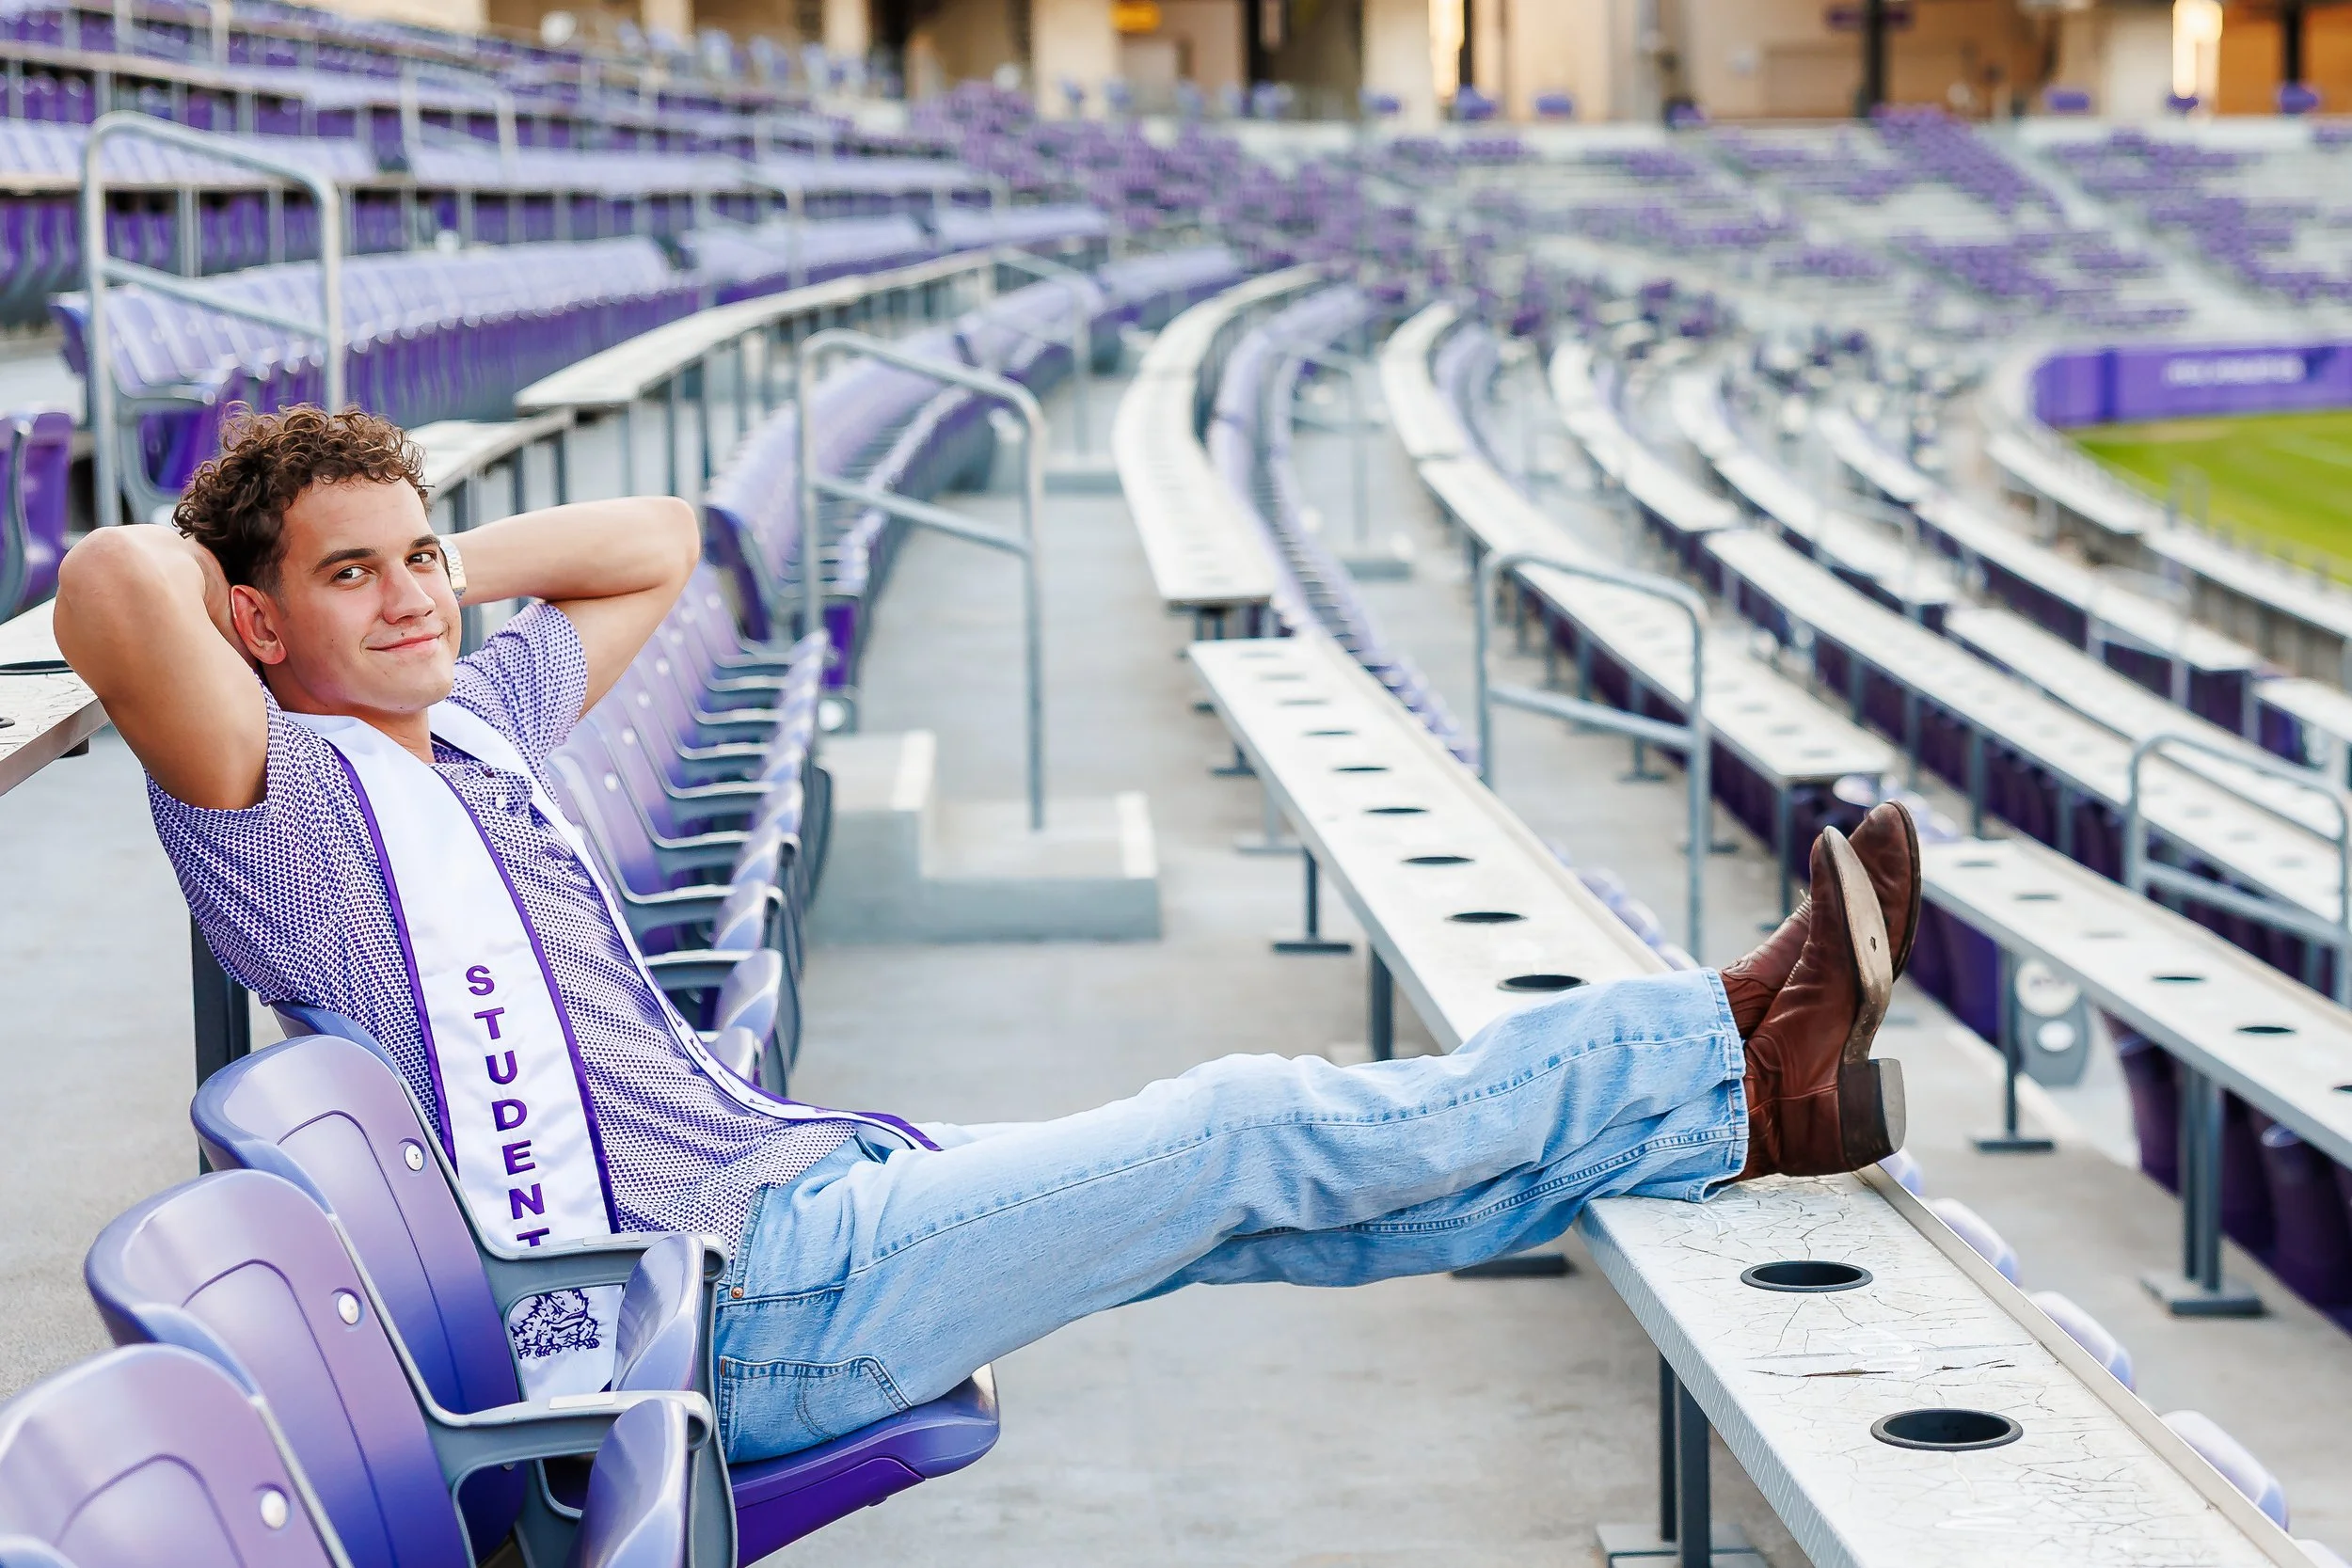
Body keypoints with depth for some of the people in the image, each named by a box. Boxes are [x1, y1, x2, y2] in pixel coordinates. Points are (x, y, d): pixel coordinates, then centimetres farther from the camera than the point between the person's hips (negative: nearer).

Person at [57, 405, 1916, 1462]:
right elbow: (112, 590, -31)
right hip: (751, 1303, -9)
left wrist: (444, 567, 18)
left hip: (815, 1182, 9)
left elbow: (657, 542, 30)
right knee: (1251, 1134, -7)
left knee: (1269, 1189, 5)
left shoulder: (468, 721, 16)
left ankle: (1737, 1092, 7)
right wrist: (211, 578, -8)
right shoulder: (278, 789, -10)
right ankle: (1726, 1052, 3)